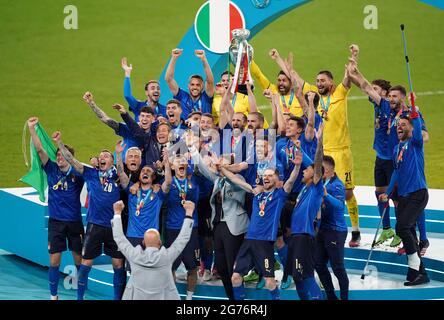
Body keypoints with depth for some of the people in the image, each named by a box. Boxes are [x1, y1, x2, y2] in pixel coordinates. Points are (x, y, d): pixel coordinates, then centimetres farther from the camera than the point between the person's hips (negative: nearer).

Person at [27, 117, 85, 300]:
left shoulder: (77, 173, -3)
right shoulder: (51, 170, 1)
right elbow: (39, 149, -6)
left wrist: (60, 143, -35)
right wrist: (31, 128, -15)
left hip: (74, 221, -2)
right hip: (56, 221, 2)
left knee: (79, 259, 5)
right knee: (54, 260, 1)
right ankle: (53, 296, 10)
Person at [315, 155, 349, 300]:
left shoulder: (336, 185, -16)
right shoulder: (322, 183, 5)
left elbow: (340, 205, -29)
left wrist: (326, 195, -41)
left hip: (335, 230, -8)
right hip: (323, 229, 8)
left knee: (337, 267, -2)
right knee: (319, 264, 12)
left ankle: (344, 297, 9)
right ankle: (331, 296, 24)